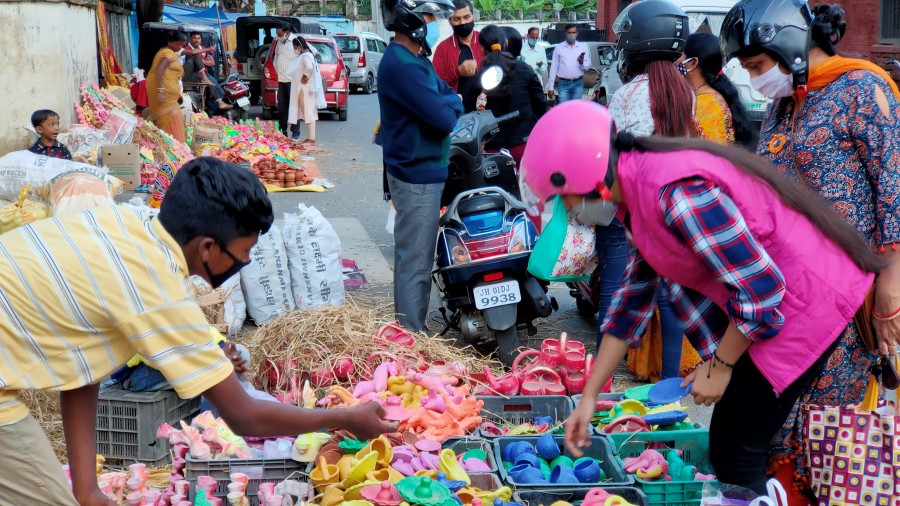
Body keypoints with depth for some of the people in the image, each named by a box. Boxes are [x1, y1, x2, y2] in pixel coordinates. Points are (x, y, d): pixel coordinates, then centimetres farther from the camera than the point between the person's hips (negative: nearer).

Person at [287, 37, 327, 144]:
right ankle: (310, 137, 16)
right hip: (303, 89, 10)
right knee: (309, 113, 12)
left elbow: (309, 67, -36)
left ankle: (311, 138, -8)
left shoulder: (305, 56, -17)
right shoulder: (308, 54, 14)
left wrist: (305, 76, -21)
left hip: (305, 89, -10)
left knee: (309, 112, -8)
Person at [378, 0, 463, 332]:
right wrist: (452, 102, -3)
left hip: (423, 173, 11)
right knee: (415, 263, -6)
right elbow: (445, 117, -24)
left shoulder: (417, 60, 14)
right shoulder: (401, 65, -21)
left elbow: (447, 93, 15)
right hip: (417, 178, -11)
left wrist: (447, 103, -6)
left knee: (413, 258, 17)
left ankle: (410, 330, 27)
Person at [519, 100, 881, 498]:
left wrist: (719, 366, -11)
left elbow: (761, 288, -26)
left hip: (806, 298, -9)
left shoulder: (677, 195, -29)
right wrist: (589, 398, 13)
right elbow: (635, 296, 11)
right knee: (725, 445, 16)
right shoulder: (639, 190, 3)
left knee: (734, 456, -2)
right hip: (772, 294, 9)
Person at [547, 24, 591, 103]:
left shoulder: (583, 47, 8)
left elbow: (587, 66, 7)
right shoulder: (559, 48, 5)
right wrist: (550, 87, 0)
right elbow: (553, 68, 5)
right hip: (564, 84, -1)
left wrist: (582, 63, -17)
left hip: (578, 83, 1)